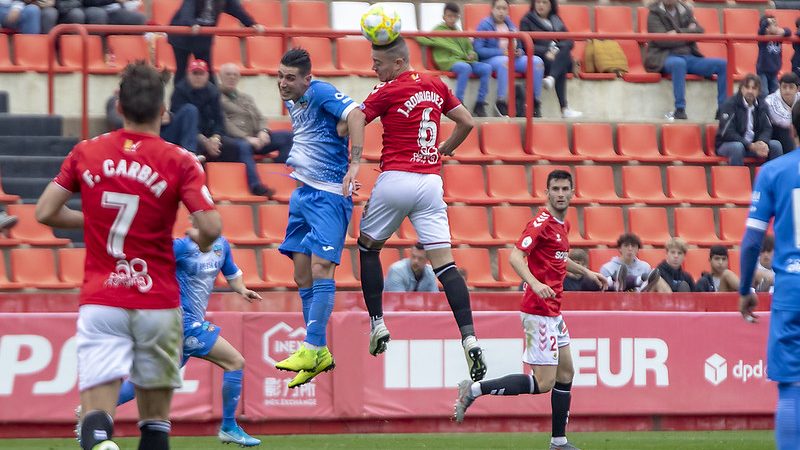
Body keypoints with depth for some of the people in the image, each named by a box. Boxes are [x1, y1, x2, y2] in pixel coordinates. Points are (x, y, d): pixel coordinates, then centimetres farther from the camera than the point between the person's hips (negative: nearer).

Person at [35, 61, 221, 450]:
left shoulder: (85, 153, 4)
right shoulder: (178, 162, -4)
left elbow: (45, 212, 6)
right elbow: (210, 227, -13)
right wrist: (199, 241, 10)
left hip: (99, 302, 1)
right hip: (157, 303, -1)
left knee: (96, 414, -11)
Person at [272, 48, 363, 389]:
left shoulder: (320, 92, -14)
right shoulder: (292, 102, 12)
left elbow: (355, 114, -28)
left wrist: (355, 163, -34)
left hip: (330, 194, -9)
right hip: (304, 191, 9)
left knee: (321, 266, -16)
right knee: (302, 274, 6)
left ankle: (313, 348, -18)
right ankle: (319, 355, 12)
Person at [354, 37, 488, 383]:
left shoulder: (389, 91, -8)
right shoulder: (436, 86, 10)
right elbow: (467, 122, 18)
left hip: (396, 179, -5)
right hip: (431, 182, 5)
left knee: (368, 246, 19)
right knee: (444, 263, -2)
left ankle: (377, 325, 15)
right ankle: (469, 339, -16)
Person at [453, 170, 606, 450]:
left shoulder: (563, 225, 14)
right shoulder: (542, 222, -15)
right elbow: (515, 256, -26)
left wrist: (586, 272, 33)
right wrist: (535, 283, -40)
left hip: (553, 311, 10)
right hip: (539, 310, -10)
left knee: (565, 373, 12)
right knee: (543, 382, -12)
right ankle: (475, 390, -7)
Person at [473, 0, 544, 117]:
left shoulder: (510, 24, 18)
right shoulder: (485, 25, 0)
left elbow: (519, 46, 24)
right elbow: (478, 49, -10)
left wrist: (519, 52, -2)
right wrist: (501, 52, -18)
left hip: (513, 58, 6)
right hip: (490, 59, -6)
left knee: (537, 61, -18)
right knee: (504, 61, -41)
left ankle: (535, 105, -16)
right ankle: (501, 103, -38)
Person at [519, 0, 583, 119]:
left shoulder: (556, 20, 24)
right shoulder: (527, 21, 11)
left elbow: (569, 42, 11)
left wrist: (556, 49, -11)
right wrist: (545, 52, -19)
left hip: (560, 58, 4)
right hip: (539, 59, -4)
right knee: (561, 69, -34)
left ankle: (551, 78, -53)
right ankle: (564, 109, -46)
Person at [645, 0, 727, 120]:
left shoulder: (685, 10, 16)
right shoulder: (655, 13, 2)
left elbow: (699, 31, 1)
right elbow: (662, 41, -11)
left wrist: (678, 32, -12)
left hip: (689, 57, 5)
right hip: (665, 57, -5)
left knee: (723, 65, -12)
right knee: (679, 63, -41)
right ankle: (680, 110, -41)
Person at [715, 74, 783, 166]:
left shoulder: (761, 106, 5)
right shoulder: (729, 105, -12)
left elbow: (767, 128, 2)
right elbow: (727, 133, -19)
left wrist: (763, 142, -24)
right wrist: (751, 146, -28)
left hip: (753, 145, 5)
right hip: (727, 144, -5)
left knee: (776, 145, -15)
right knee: (737, 147, -38)